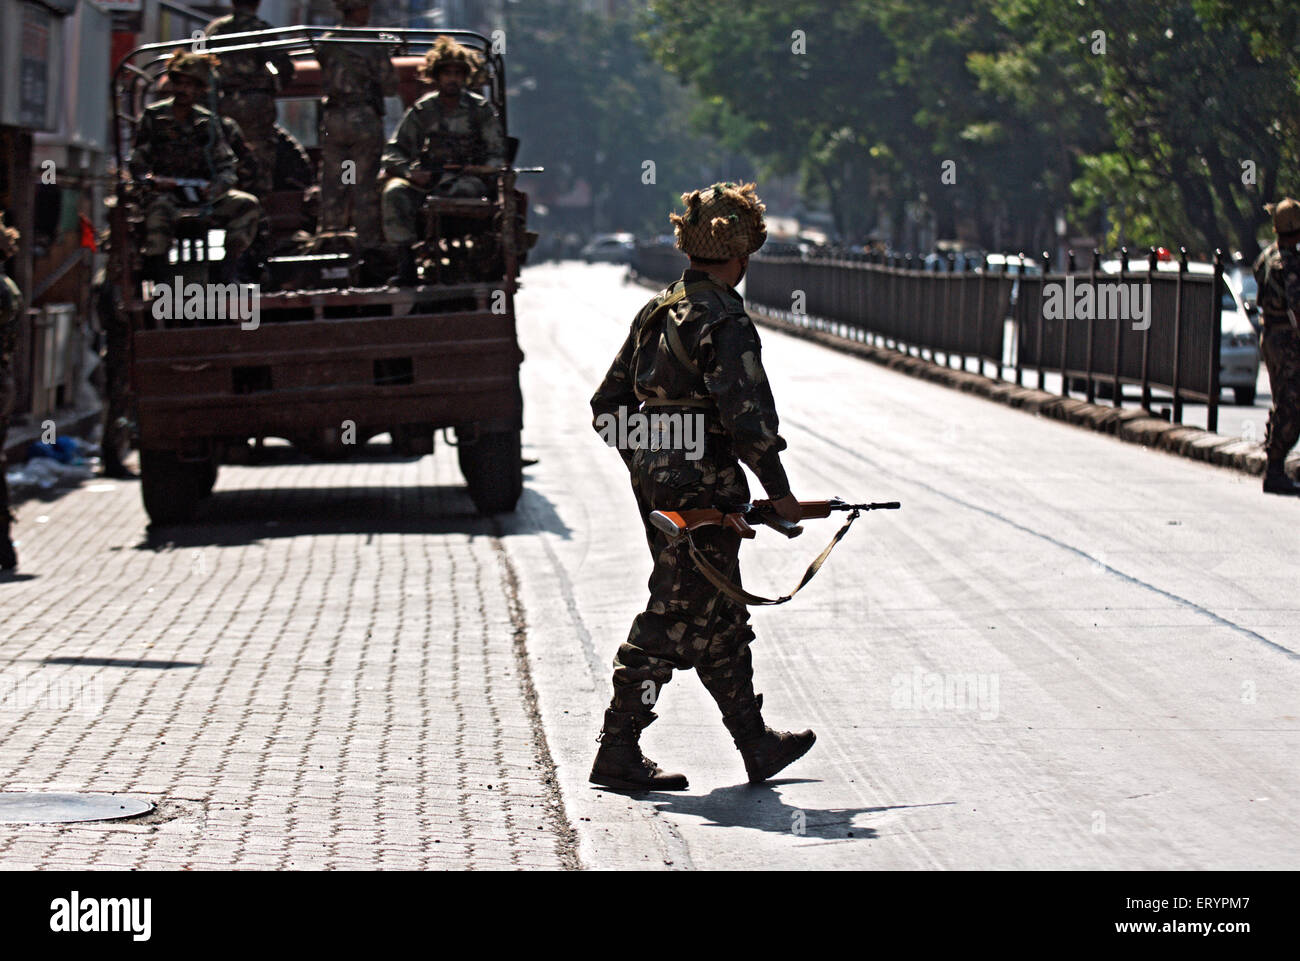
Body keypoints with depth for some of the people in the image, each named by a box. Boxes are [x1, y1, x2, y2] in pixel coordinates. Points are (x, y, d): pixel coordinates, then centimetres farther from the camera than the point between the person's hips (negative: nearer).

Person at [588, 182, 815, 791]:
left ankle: (756, 745, 25)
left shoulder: (657, 312, 9)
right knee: (675, 618, -2)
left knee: (721, 616, 16)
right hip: (703, 484, -9)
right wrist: (779, 491, -14)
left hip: (653, 475, 9)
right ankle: (618, 751, 0)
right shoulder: (724, 322, -15)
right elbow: (746, 415, -21)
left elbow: (608, 404, 13)